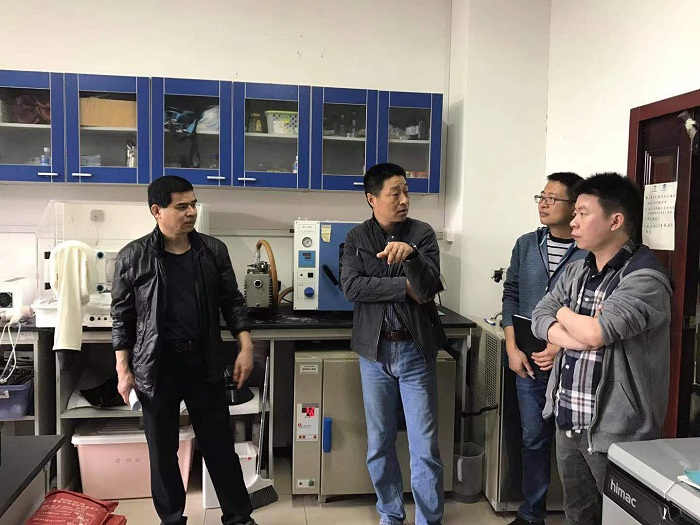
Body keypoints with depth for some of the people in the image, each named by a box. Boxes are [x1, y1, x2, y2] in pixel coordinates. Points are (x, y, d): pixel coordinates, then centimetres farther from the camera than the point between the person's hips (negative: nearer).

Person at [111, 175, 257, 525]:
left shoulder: (214, 251, 1)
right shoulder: (132, 257, -4)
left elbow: (232, 302, 6)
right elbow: (122, 318, 1)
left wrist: (245, 346, -3)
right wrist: (123, 371, -2)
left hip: (205, 362, 1)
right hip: (156, 366, -1)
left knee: (220, 445, 10)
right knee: (162, 450, 12)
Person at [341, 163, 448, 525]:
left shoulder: (422, 234, -3)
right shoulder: (356, 237, 2)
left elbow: (428, 288, -14)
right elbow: (352, 286, -13)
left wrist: (410, 255, -32)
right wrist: (405, 288, -16)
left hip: (416, 350, -1)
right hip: (375, 350, 2)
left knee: (425, 447, 3)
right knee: (379, 444, 13)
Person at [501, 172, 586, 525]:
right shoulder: (526, 245, 6)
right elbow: (511, 296, 8)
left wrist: (564, 348, -16)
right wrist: (512, 348, 0)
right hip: (529, 363, 4)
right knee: (533, 439, 13)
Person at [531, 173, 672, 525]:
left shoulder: (645, 277, -17)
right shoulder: (576, 271, 9)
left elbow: (595, 332, -27)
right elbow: (540, 318, 3)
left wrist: (564, 314, -5)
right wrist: (581, 337, -16)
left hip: (614, 431, -7)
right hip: (568, 421, 7)